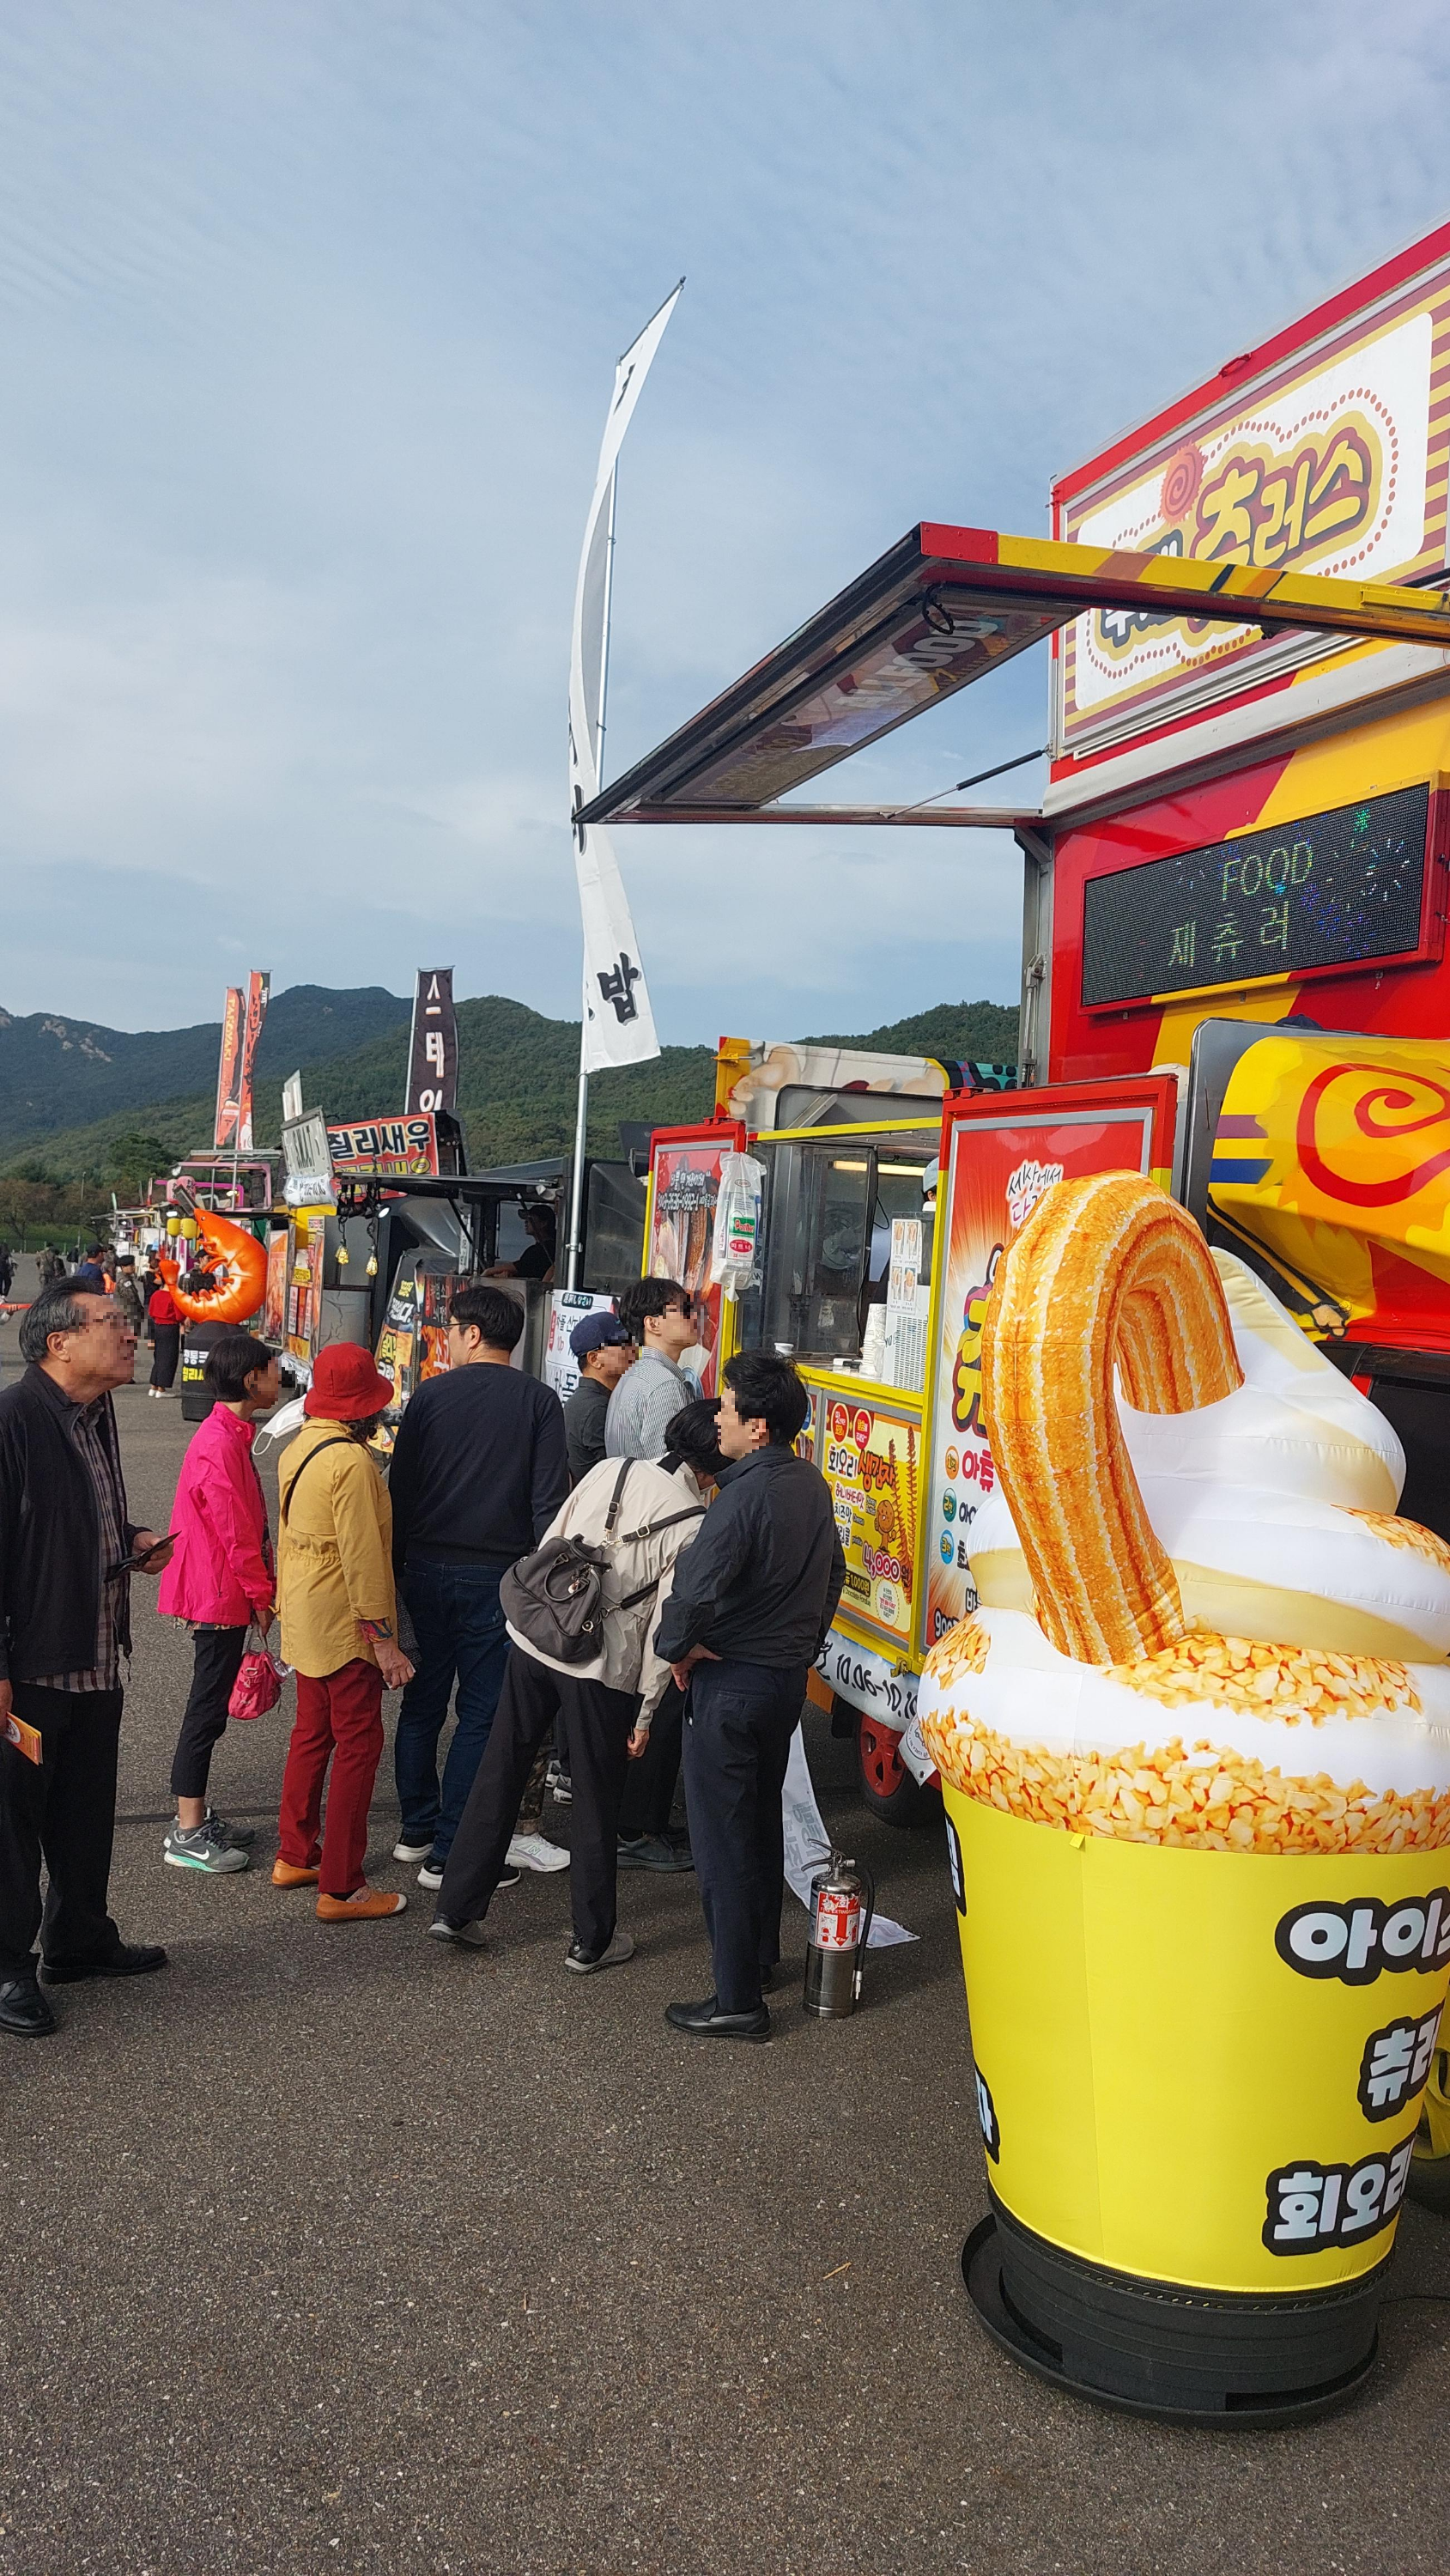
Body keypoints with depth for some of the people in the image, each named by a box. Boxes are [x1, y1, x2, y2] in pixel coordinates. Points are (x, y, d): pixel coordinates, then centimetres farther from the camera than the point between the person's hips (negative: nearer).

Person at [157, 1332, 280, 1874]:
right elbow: (237, 1535, -21)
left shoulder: (230, 1436, 11)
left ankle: (197, 1816, 27)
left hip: (225, 1597, 10)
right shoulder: (220, 1447, -22)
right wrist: (262, 1596, -12)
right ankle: (187, 1836, 8)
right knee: (207, 1712, -1)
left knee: (211, 1709, 16)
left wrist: (262, 1589, 18)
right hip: (220, 1599, -10)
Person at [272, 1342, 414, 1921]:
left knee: (312, 1732, 20)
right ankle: (340, 1889, 4)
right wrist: (384, 1639, -18)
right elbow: (362, 1556, -23)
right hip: (344, 1623, -9)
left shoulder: (298, 1449, 6)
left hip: (304, 1617, 9)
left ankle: (295, 1856, 32)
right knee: (358, 1744, -1)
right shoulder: (352, 1461, -22)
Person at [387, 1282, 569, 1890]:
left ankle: (416, 1831, 28)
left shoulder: (431, 1395, -1)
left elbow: (400, 1488, 3)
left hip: (426, 1570, 2)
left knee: (423, 1703, 17)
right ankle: (448, 1854, 5)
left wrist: (396, 1567, 14)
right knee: (481, 1713, 4)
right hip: (498, 1577, -2)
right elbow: (549, 1498, -8)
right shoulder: (539, 1401, -4)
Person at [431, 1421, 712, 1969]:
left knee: (499, 1776, 16)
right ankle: (592, 1940, 24)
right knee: (596, 1803, 12)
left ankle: (456, 1909, 25)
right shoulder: (695, 1527, -9)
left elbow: (548, 1544, 6)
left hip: (533, 1639, 4)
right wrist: (646, 1711, -1)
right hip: (602, 1667, -4)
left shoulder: (609, 1470, 2)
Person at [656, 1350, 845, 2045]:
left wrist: (676, 1647, -13)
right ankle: (762, 1953, 40)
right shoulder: (812, 1485, 3)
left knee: (723, 1841, 1)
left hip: (731, 1682, -9)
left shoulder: (746, 1495, -24)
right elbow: (833, 1572, 16)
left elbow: (694, 1589, -31)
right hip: (789, 1676, 9)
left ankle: (738, 2001, 9)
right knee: (762, 1820, 24)